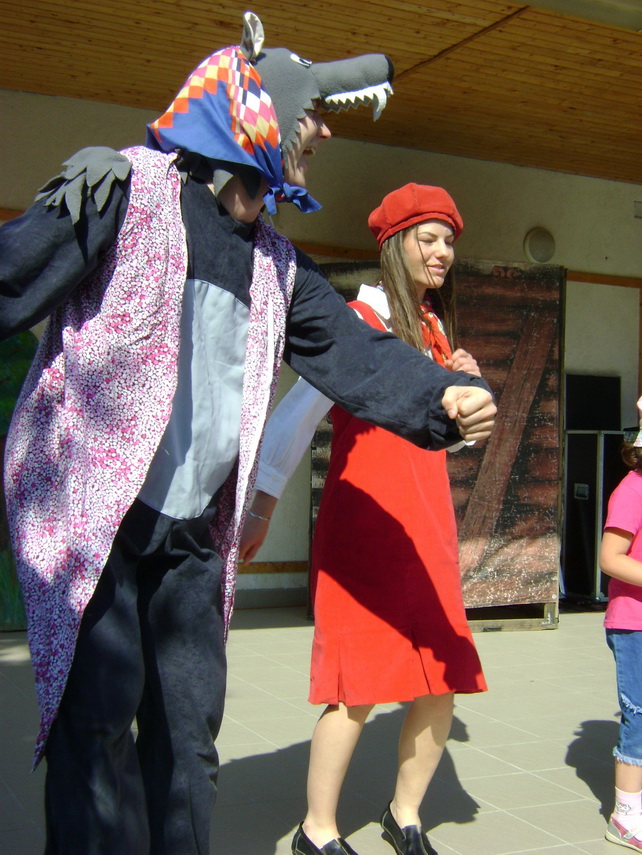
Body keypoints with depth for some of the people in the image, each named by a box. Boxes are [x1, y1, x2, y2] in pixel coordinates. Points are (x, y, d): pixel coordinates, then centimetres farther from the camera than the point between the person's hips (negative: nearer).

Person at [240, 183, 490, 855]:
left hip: (427, 522, 7)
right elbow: (298, 411, -13)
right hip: (363, 518, -7)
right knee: (361, 683, -6)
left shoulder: (435, 329, 17)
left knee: (441, 683, 6)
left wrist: (464, 383, 5)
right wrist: (262, 505, -17)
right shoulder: (358, 320, -6)